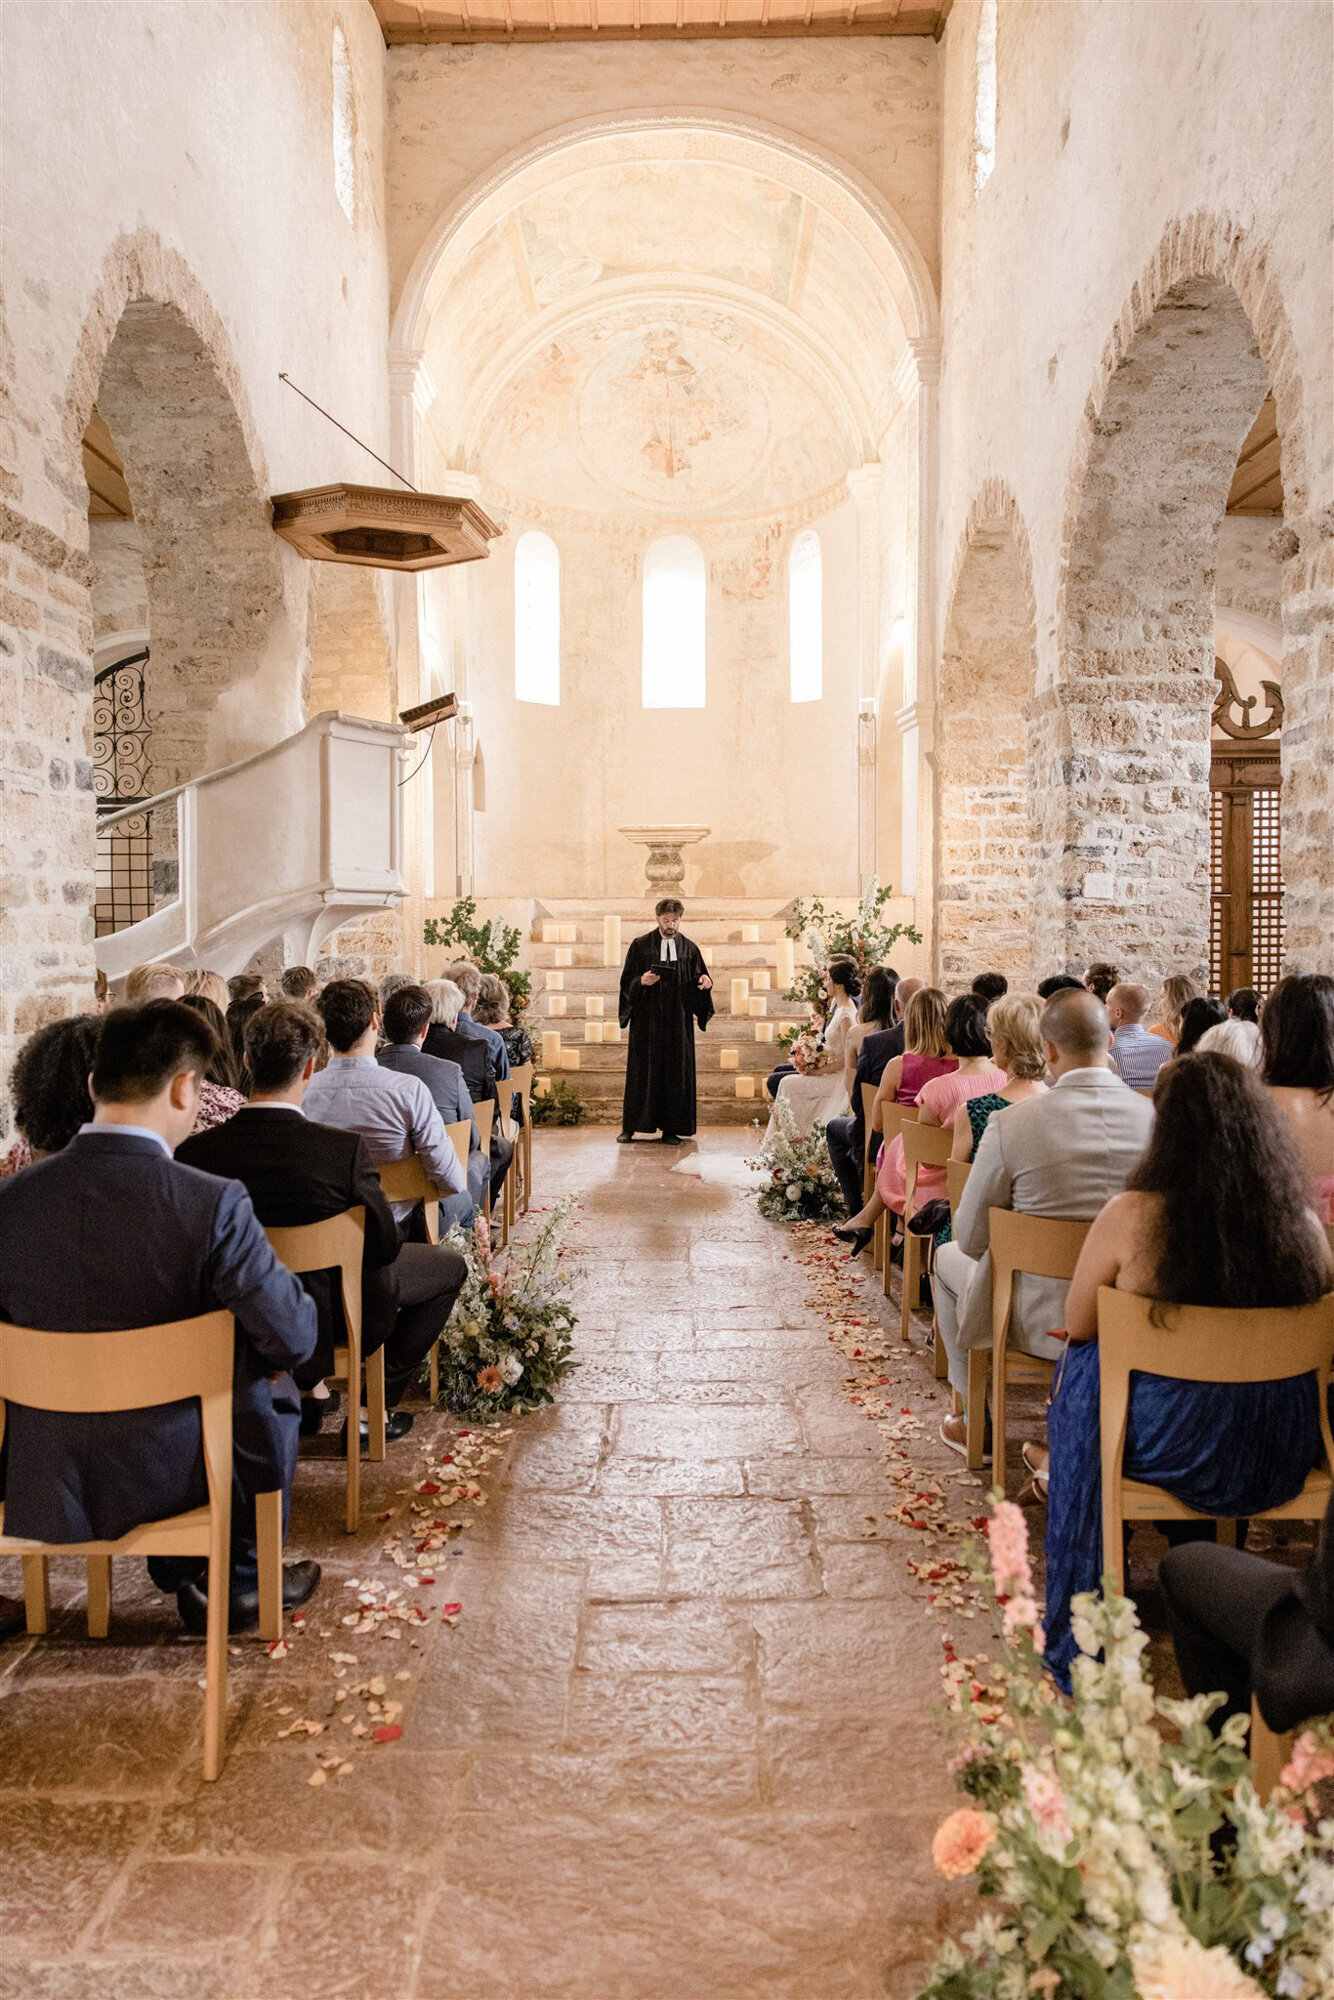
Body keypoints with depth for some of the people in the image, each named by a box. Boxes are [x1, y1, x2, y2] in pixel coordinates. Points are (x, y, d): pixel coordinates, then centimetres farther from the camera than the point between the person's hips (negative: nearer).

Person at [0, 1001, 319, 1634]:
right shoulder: (212, 1204, -26)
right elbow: (293, 1338, -20)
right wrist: (269, 1358, 4)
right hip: (161, 1478, -4)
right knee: (270, 1390, 25)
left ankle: (183, 1573, 42)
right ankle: (239, 1579, 37)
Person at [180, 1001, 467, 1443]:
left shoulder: (194, 1152, -20)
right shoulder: (345, 1149, -30)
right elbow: (384, 1246, -17)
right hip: (333, 1320, -5)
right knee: (448, 1264, 18)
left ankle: (305, 1389, 37)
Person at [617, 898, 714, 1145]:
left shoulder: (689, 948, 9)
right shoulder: (640, 945, 3)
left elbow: (697, 984, 9)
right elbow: (626, 981, 2)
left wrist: (705, 982, -14)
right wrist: (641, 981, -18)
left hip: (678, 1020, 2)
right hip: (646, 1019, -2)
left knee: (676, 1072, 0)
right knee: (641, 1071, -1)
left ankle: (670, 1128, 6)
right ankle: (629, 1127, 7)